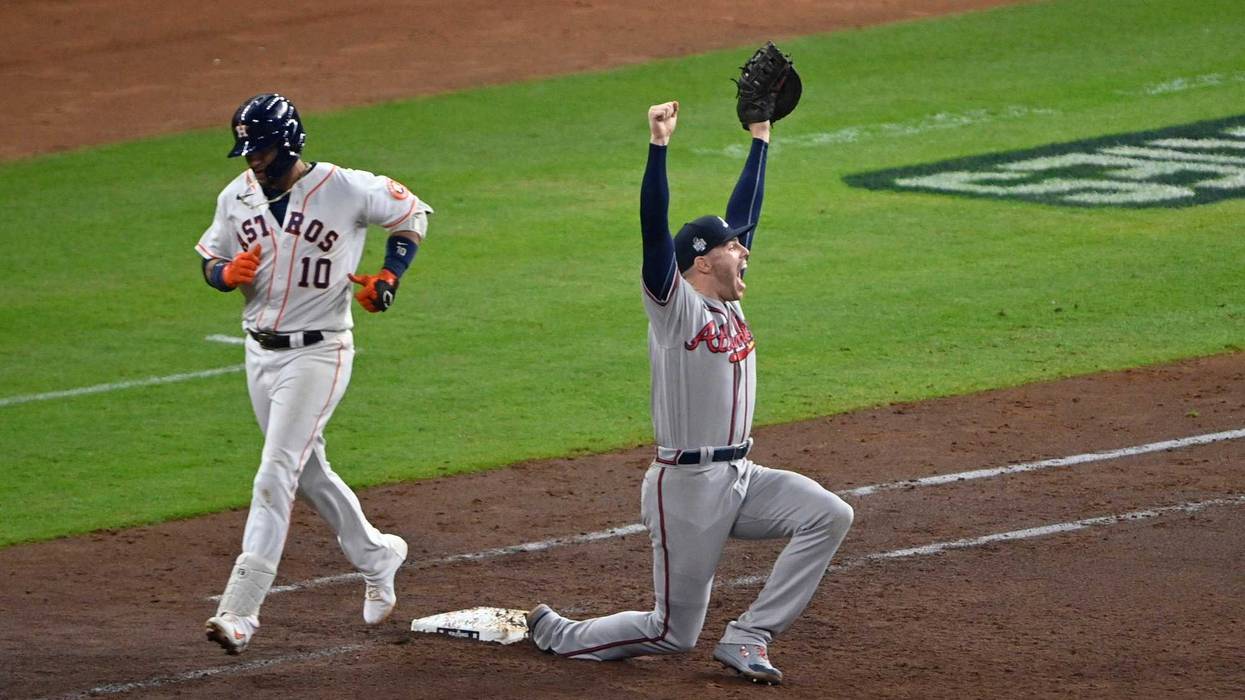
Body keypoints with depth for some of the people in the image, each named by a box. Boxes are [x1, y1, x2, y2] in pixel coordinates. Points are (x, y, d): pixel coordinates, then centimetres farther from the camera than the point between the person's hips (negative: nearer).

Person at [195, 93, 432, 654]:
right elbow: (211, 265, 11)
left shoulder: (346, 190, -13)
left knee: (275, 475, -14)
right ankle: (376, 557, 41)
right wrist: (228, 272, -13)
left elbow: (412, 214, 2)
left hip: (318, 353, -7)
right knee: (308, 471, 17)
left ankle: (240, 612, -18)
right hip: (260, 353, 7)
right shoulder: (237, 197, 1)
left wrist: (388, 277, -12)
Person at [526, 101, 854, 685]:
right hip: (686, 488, -8)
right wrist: (658, 146, -32)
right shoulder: (675, 305, -9)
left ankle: (746, 639, -8)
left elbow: (743, 212, 17)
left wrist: (760, 138, 18)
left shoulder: (726, 305, 11)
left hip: (739, 480, 8)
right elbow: (654, 228, -23)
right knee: (674, 633, -2)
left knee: (829, 516, -13)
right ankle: (552, 634, 21)